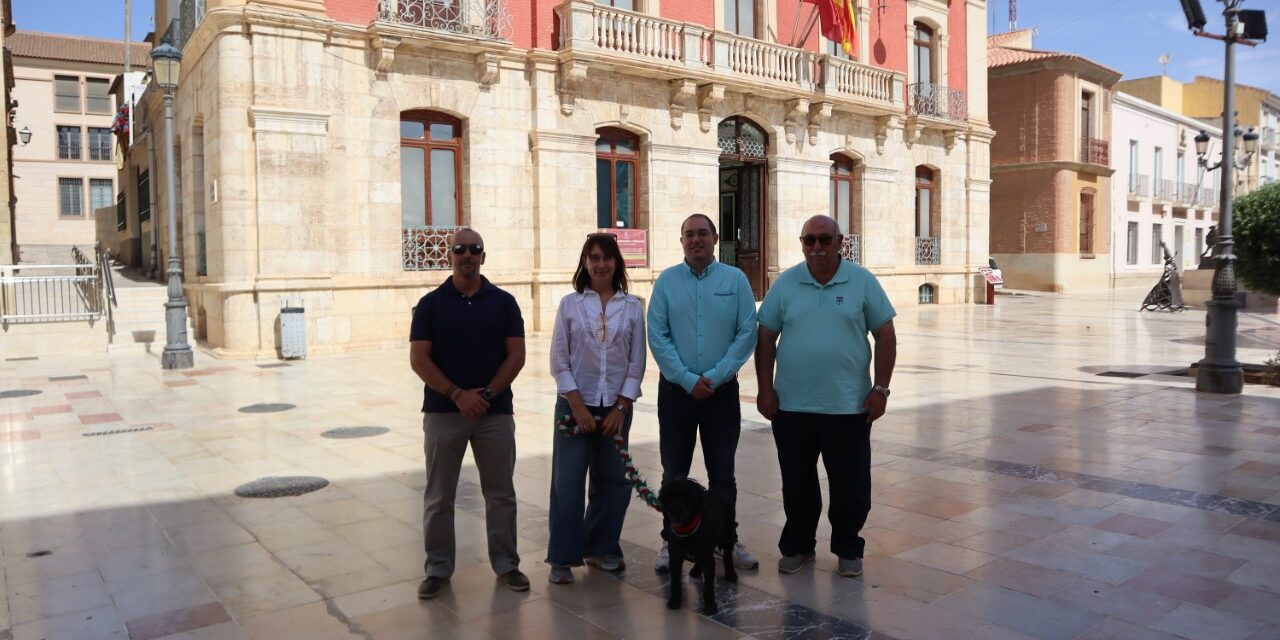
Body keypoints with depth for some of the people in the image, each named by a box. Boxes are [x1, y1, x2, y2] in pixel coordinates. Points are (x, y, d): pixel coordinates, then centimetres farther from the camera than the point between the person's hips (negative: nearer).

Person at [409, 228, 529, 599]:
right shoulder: (431, 303, 2)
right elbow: (418, 359, -4)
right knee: (439, 496, 7)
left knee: (501, 493, 8)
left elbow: (516, 355, -1)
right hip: (443, 412, 0)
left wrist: (487, 393, -11)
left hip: (495, 412, 1)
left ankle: (506, 563, 21)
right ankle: (438, 567, 19)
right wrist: (457, 395, -13)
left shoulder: (503, 302, 3)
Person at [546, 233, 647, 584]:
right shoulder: (570, 304, 0)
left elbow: (637, 361, 3)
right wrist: (577, 405, -9)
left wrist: (621, 407, -4)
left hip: (616, 405, 2)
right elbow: (559, 360, -2)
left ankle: (601, 549, 25)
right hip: (575, 403, -1)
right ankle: (562, 559, 9)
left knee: (612, 480, 8)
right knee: (567, 481, -1)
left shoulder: (632, 306, 3)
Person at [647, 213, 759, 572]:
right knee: (674, 473, 9)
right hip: (676, 390, 0)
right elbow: (657, 337, -4)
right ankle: (671, 542, 21)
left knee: (722, 472, 10)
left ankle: (727, 540, 23)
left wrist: (714, 377, -12)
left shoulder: (735, 280, 0)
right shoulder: (666, 282, 0)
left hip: (722, 391, 0)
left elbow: (747, 333, -5)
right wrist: (688, 380, -12)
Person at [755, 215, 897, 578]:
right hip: (792, 406, 1)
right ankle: (797, 547, 29)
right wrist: (765, 390, 0)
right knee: (796, 484, 12)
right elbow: (766, 338, 5)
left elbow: (885, 336, 2)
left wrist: (880, 388, -3)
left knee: (850, 484, 9)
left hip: (848, 407, -1)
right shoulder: (785, 284, 3)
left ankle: (848, 549, 27)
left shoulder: (862, 282, 0)